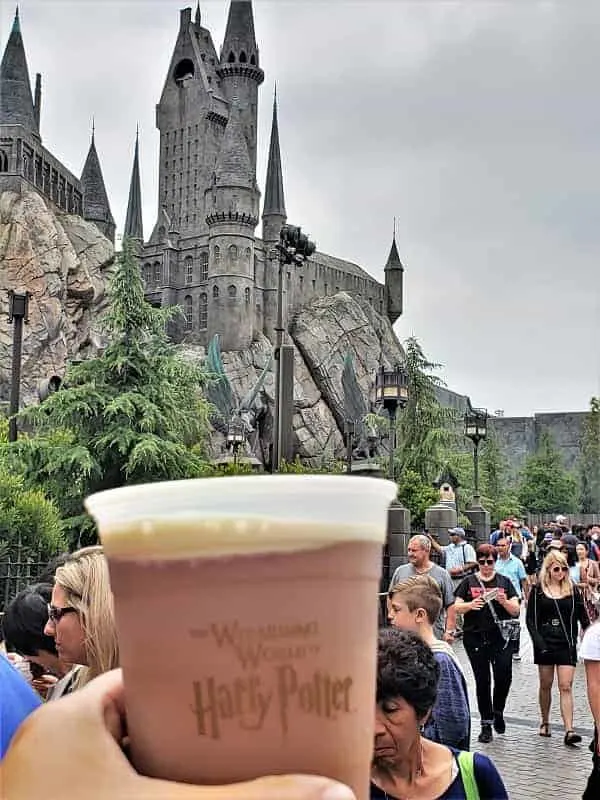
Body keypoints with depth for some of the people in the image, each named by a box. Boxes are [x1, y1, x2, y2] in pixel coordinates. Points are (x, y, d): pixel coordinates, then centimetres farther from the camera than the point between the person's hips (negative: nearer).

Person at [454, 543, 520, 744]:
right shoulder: (469, 582, 7)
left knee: (504, 676, -10)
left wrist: (504, 602, -15)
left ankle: (498, 711, 19)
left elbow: (515, 610, 5)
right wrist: (471, 604, -18)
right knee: (482, 680, 4)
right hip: (475, 637, 0)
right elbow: (457, 607, 2)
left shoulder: (504, 582, 9)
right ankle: (486, 724, 15)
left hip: (500, 637, 0)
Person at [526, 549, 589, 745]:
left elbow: (583, 618, 7)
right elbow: (531, 620, -2)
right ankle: (545, 722, 29)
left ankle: (569, 730, -11)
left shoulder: (573, 590, 4)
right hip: (545, 644, 0)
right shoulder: (538, 591, -1)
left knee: (566, 687, -7)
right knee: (545, 685, 12)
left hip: (567, 645, 0)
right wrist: (539, 643, -12)